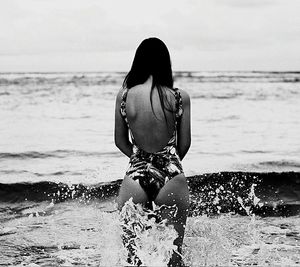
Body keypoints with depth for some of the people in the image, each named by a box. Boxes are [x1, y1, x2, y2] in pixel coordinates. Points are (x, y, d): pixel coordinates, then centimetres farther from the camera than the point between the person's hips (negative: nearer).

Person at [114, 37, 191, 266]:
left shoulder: (124, 95, -1)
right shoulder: (180, 97, -5)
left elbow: (120, 142, 9)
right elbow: (184, 143, 5)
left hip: (135, 177, 1)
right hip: (172, 179, 0)